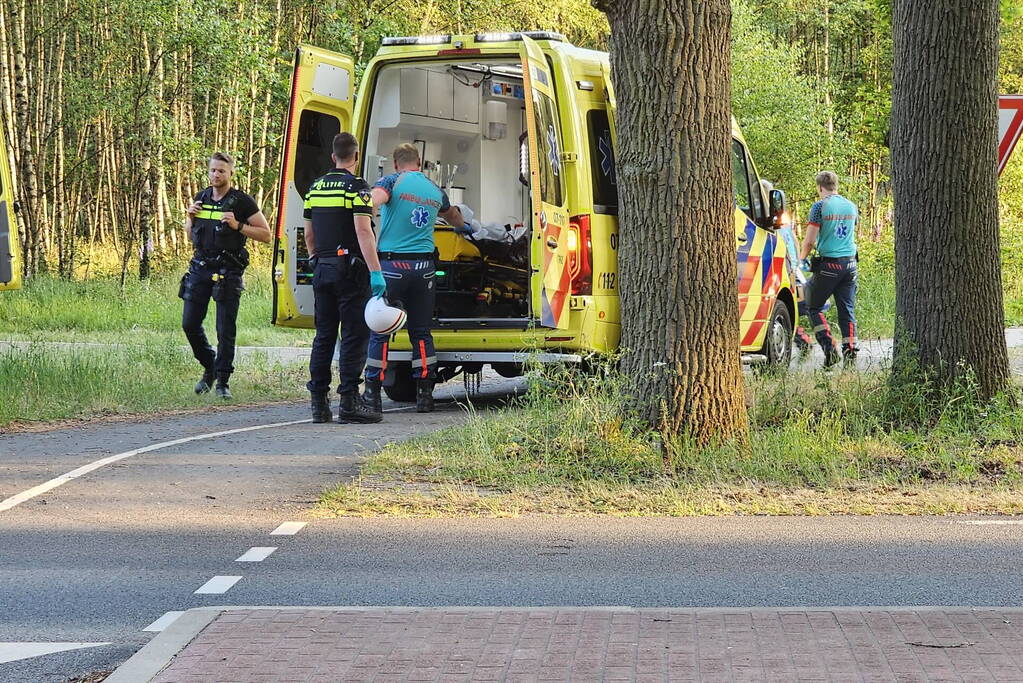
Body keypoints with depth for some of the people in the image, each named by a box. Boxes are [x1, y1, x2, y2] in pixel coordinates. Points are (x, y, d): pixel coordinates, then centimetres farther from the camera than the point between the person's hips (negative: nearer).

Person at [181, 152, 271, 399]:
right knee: (190, 323, 2)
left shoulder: (241, 201, -4)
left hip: (227, 272, -5)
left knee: (226, 330, -4)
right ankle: (209, 367, 23)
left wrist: (237, 225, -15)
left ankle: (222, 381, 4)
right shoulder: (201, 198, 12)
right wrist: (190, 217, 3)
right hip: (200, 267, 5)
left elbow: (265, 234, -4)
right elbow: (190, 234, 24)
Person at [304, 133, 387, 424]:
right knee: (354, 336, -5)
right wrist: (376, 271, -22)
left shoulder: (315, 187, 12)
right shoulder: (356, 187, -10)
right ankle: (349, 402, -9)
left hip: (322, 269, 7)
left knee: (323, 336, 10)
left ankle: (318, 401, 9)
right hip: (350, 269, -7)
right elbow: (363, 231, -19)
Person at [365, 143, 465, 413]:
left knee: (380, 331, 2)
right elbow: (452, 214, 39)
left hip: (392, 264, -4)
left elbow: (372, 201, -23)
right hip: (423, 266, 4)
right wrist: (464, 227, 60)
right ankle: (424, 395, 10)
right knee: (421, 332, 11)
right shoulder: (435, 191, 16)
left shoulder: (392, 181, 0)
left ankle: (373, 394, 1)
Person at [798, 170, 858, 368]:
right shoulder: (851, 207, 11)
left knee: (815, 307, 7)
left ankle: (829, 347, -9)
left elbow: (810, 241, -9)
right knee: (847, 310, 7)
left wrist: (801, 259, 9)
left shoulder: (820, 207, -7)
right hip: (850, 263, 5)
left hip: (828, 264, -5)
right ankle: (850, 350, -4)